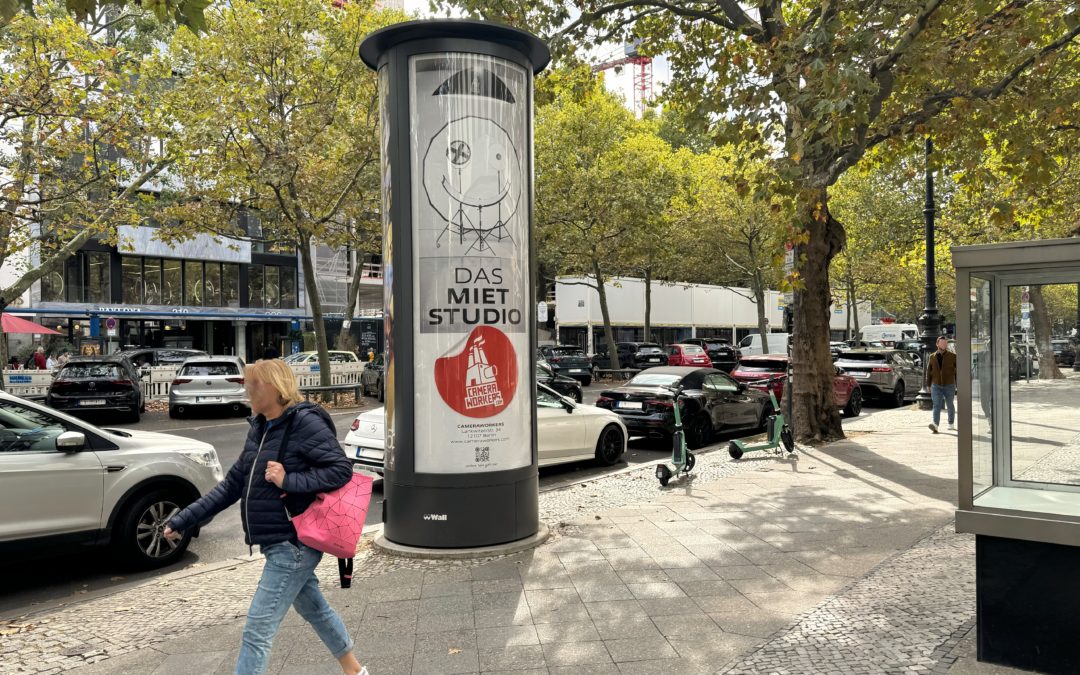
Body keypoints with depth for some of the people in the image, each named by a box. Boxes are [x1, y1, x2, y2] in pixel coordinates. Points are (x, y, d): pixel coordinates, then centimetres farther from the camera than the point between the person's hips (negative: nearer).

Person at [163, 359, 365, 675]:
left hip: (294, 544, -9)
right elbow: (233, 485, 12)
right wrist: (183, 520, 9)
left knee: (257, 630, -4)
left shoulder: (305, 423, -17)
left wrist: (289, 481, -27)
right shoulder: (260, 429, 8)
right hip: (280, 543, 9)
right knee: (314, 608, 24)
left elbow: (342, 470, -20)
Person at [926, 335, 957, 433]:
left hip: (949, 386, 0)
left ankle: (951, 424, 31)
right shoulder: (932, 357, 7)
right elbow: (929, 371, 12)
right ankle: (935, 425, -23)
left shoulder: (952, 356, 1)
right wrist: (928, 385, 10)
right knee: (936, 406, -12)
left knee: (950, 405, 13)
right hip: (936, 386, 1)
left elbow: (957, 371, 2)